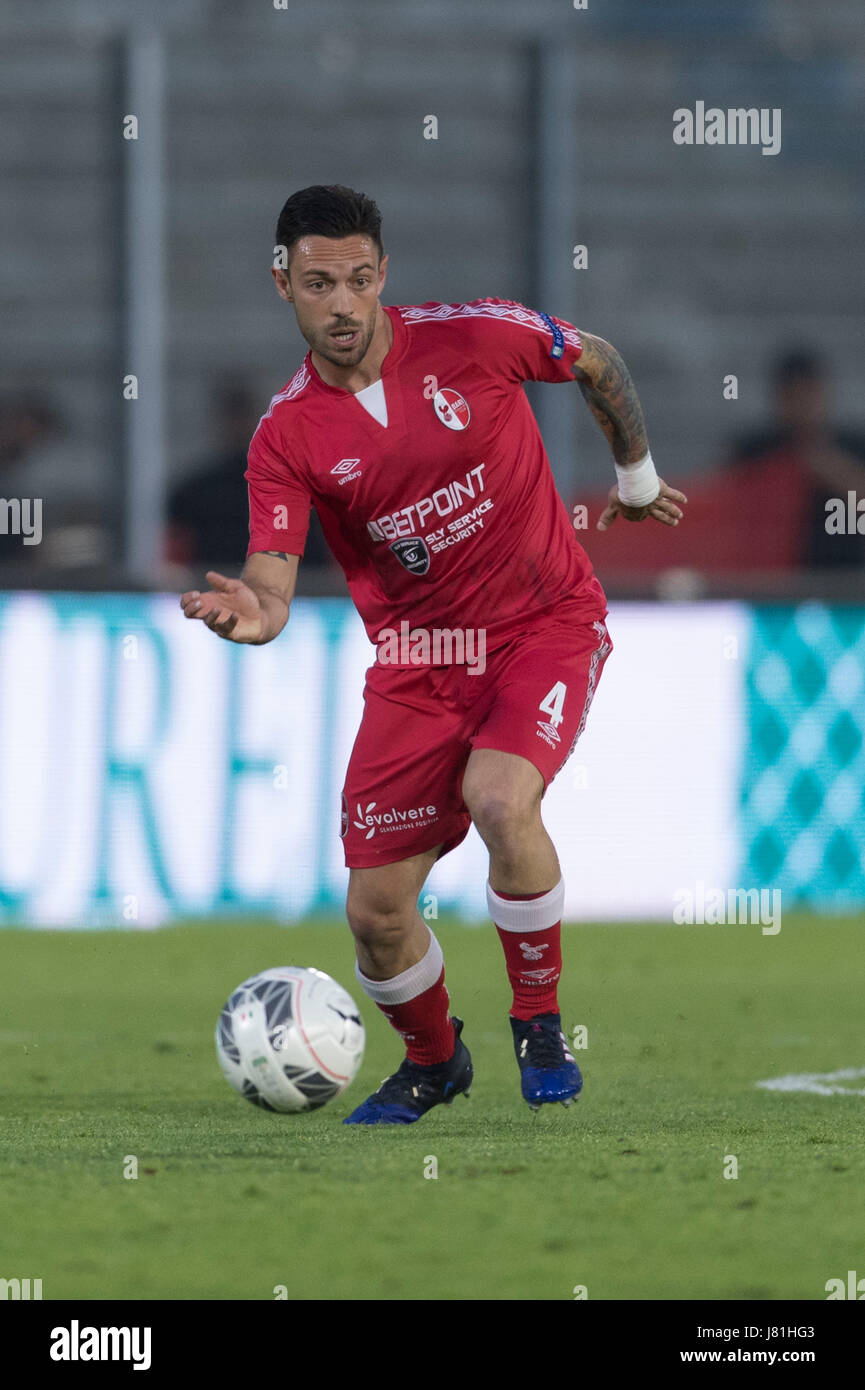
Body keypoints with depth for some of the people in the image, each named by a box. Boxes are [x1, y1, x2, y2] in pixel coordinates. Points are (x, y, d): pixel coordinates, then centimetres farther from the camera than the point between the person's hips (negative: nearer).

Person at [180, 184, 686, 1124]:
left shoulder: (474, 339, -13)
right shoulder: (288, 435, -9)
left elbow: (599, 364, 7)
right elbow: (271, 584, -16)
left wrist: (638, 478, 20)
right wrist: (249, 613, -41)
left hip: (545, 623, -3)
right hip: (416, 657, 3)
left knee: (499, 798, -31)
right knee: (375, 908, -2)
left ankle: (540, 1025, -7)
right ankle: (432, 1062, 31)